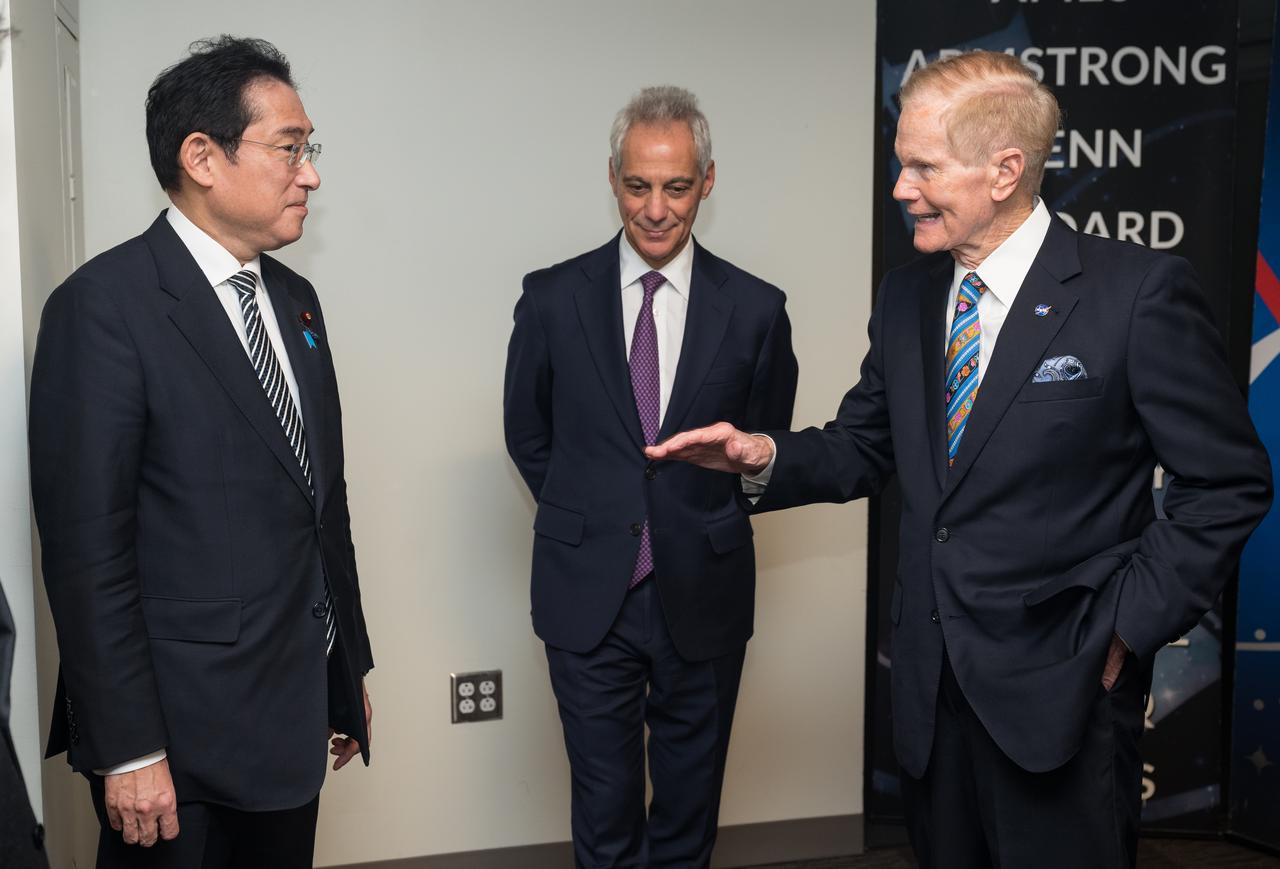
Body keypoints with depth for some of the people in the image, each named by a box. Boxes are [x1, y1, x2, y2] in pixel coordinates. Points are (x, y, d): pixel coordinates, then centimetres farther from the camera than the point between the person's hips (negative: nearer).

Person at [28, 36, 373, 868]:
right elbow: (86, 544, -16)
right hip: (181, 737, -7)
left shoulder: (295, 299, 10)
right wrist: (127, 750, -16)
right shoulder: (105, 305, -14)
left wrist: (350, 668, 15)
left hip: (294, 717, 7)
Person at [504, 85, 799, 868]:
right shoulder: (553, 299, -4)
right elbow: (528, 435, 8)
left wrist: (702, 527, 6)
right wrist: (589, 519, 6)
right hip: (588, 597, 0)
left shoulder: (755, 309, -5)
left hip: (702, 598, 0)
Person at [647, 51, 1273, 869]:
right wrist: (765, 454, -8)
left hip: (1061, 686, -5)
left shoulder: (1138, 290, -13)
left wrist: (1129, 625, -11)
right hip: (933, 678, 5)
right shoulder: (906, 294, 5)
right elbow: (864, 449, 10)